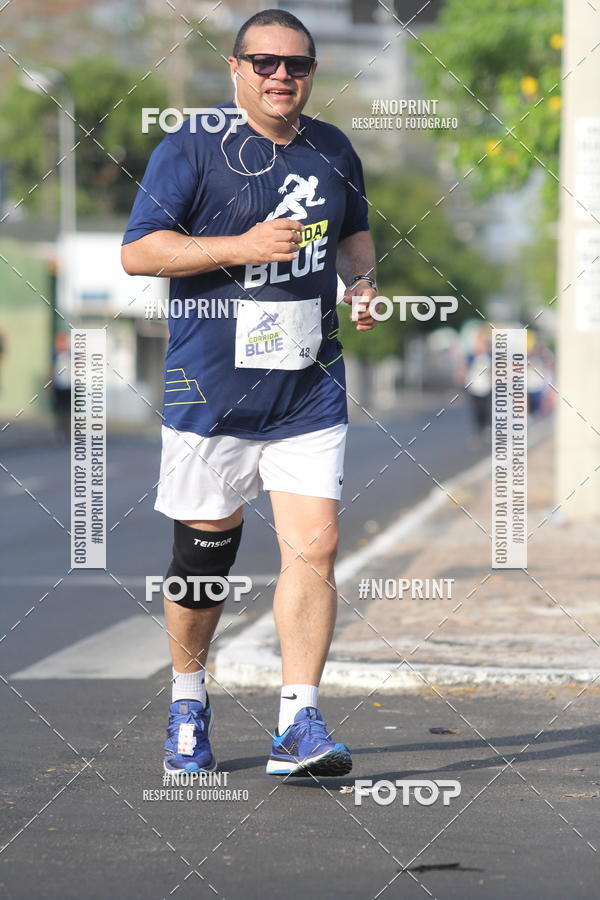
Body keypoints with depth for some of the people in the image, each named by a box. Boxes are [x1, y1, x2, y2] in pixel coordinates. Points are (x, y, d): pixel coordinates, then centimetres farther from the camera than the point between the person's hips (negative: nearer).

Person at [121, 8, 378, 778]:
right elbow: (138, 251, -11)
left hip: (309, 391, 3)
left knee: (314, 545, -10)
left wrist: (362, 279, 7)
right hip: (211, 390, -3)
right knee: (204, 553, 6)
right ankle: (188, 700, 29)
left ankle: (299, 726, -8)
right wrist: (242, 247, -20)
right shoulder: (191, 148, -5)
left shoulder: (332, 151, 11)